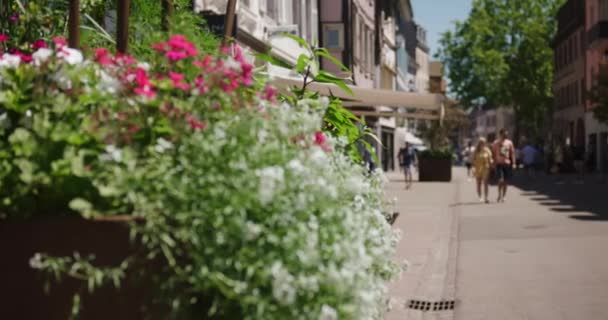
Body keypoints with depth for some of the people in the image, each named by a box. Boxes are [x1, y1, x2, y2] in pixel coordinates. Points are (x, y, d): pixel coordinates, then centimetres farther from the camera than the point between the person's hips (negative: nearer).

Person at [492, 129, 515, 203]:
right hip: (499, 163, -2)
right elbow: (494, 153, 8)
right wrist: (494, 162, 3)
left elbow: (512, 153, 8)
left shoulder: (509, 143, 8)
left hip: (507, 163, 2)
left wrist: (513, 163, 0)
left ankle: (504, 196, 15)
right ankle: (500, 195, -7)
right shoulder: (496, 143, 5)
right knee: (500, 179, -13)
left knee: (506, 181, 5)